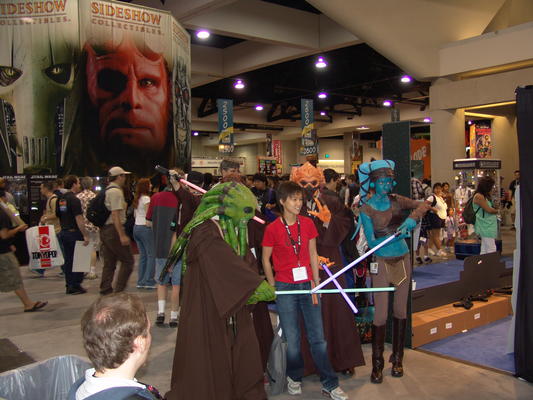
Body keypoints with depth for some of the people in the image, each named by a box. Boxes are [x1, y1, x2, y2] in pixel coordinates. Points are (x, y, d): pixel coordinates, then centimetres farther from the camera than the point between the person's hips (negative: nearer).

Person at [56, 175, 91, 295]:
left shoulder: (60, 199, 10)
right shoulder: (74, 199, -16)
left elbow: (57, 215, 15)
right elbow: (79, 219, -20)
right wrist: (85, 235, -19)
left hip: (63, 232, 8)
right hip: (74, 232, -8)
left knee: (68, 260, 12)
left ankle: (69, 286, 17)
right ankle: (76, 286, 2)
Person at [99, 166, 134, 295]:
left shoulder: (106, 191, 16)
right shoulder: (116, 191, -13)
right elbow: (115, 215, -20)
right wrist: (122, 235, -21)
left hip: (104, 230, 10)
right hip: (114, 230, -10)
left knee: (109, 263, 12)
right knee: (127, 260, -2)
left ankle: (105, 290, 14)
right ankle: (119, 290, -3)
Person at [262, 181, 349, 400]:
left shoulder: (308, 223, 3)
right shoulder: (272, 229, -6)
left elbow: (313, 254, 9)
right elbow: (266, 260, 2)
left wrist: (316, 281, 5)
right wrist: (273, 286, -1)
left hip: (307, 284, 3)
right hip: (285, 287, -2)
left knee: (318, 337, 5)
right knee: (292, 338, 5)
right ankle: (294, 377, 29)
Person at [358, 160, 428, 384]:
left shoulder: (396, 201, 2)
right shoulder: (366, 208, -9)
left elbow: (423, 205, -6)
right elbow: (371, 240, -14)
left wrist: (411, 219, -23)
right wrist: (395, 234, -26)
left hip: (402, 260, 4)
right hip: (381, 262, -4)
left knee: (400, 311, 11)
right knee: (381, 314, -5)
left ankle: (397, 359, 26)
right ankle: (377, 365, 9)